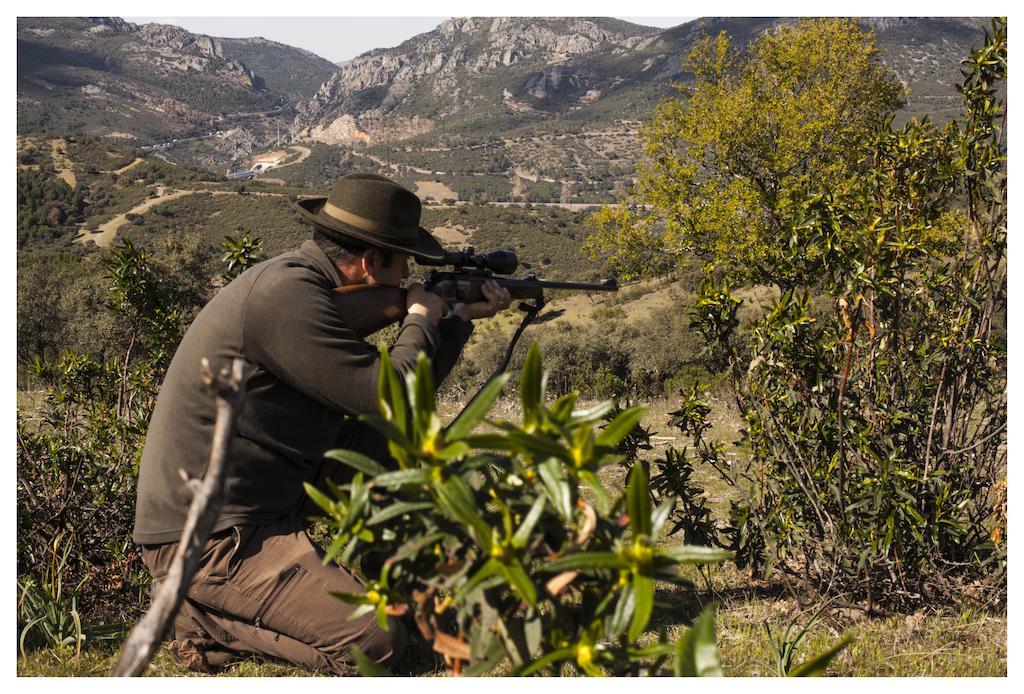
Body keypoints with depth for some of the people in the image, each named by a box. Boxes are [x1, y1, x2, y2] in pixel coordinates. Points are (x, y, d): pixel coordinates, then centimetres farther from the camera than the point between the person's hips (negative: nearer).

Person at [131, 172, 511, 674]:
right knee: (377, 644, -16)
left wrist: (462, 318, 17)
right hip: (204, 539, -10)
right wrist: (420, 319, -6)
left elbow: (389, 393, 15)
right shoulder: (287, 294, -22)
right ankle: (207, 614, -3)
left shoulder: (304, 284, 8)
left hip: (253, 498, 10)